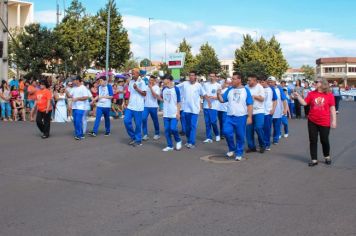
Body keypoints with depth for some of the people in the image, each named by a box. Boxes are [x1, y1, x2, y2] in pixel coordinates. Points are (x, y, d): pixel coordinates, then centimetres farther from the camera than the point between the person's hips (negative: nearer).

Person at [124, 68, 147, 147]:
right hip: (130, 106, 6)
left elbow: (144, 94, -9)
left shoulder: (142, 82, -7)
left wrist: (137, 88, -19)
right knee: (126, 121, -3)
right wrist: (127, 102, 11)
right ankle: (133, 137, 14)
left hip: (138, 107, -6)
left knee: (138, 124, 0)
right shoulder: (131, 82, 12)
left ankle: (138, 140, 12)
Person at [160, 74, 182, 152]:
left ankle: (178, 141, 14)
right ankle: (169, 146, 14)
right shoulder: (164, 89, 6)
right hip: (166, 114, 5)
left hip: (174, 114, -5)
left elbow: (178, 102, -6)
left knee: (173, 128, -13)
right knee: (167, 130, 4)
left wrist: (178, 112, -10)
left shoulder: (176, 89, -7)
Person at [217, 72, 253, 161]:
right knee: (227, 132, -11)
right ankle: (232, 149, 12)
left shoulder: (245, 90, 0)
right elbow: (222, 100, 9)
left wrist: (249, 117, -7)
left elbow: (249, 105, -1)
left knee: (240, 136, 3)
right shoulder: (229, 90, 8)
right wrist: (218, 94, -10)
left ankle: (239, 153, 17)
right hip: (230, 117, 3)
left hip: (241, 117, -2)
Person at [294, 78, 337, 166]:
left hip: (324, 122, -2)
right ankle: (314, 159, 15)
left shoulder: (329, 95, -5)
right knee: (313, 141, 6)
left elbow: (332, 108, -4)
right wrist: (298, 96, -11)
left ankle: (327, 157, 33)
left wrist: (334, 120, -6)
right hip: (312, 122, 2)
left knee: (324, 140, 9)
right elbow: (304, 103, -1)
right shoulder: (311, 94, 1)